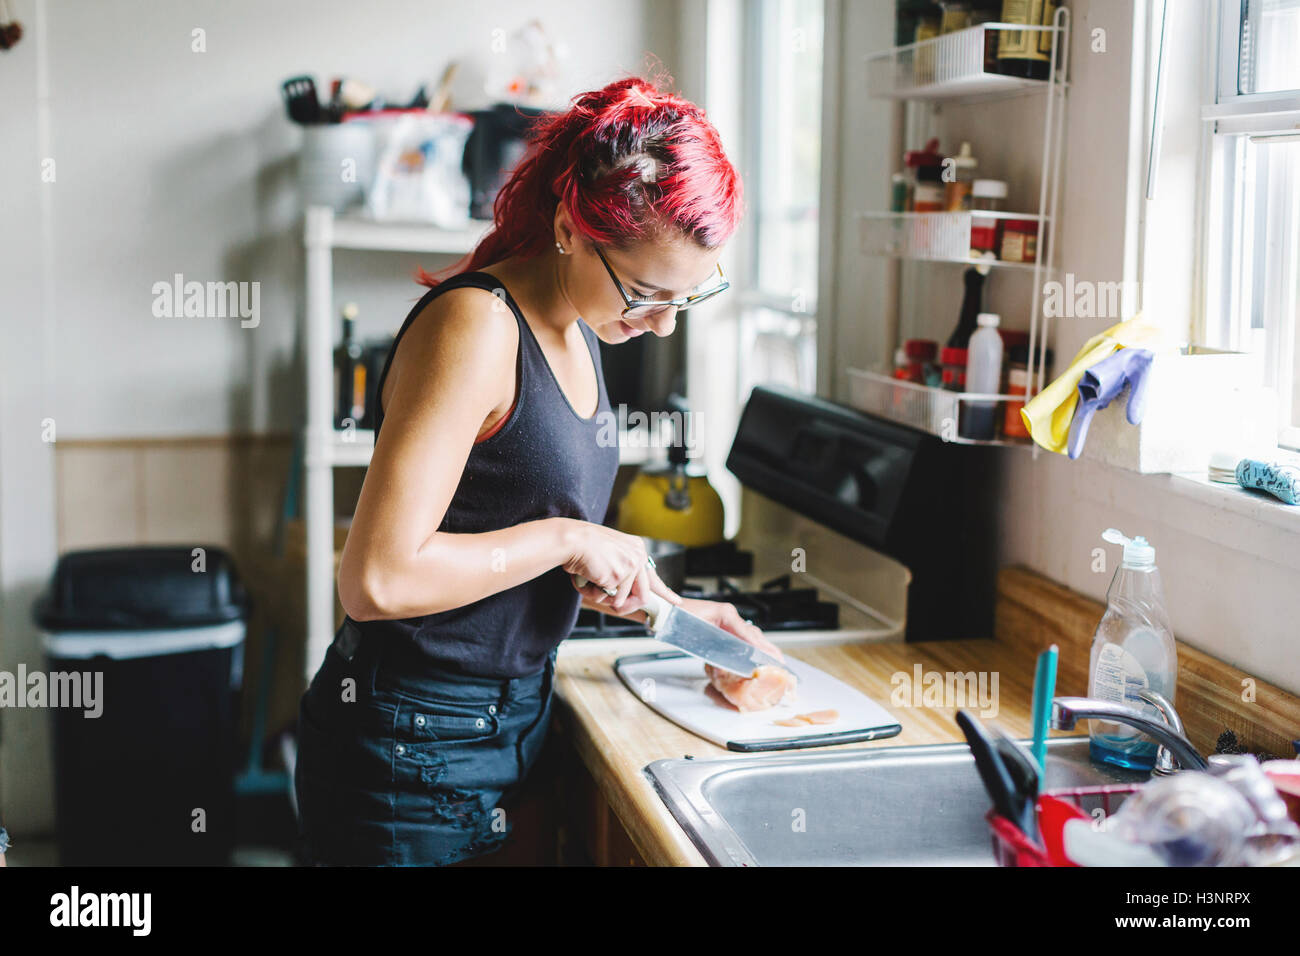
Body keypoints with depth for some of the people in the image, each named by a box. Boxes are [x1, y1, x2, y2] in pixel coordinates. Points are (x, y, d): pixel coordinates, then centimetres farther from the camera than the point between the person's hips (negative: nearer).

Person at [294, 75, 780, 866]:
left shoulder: (574, 331, 6)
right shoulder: (476, 325, -22)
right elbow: (378, 579, -29)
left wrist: (668, 606, 14)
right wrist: (570, 539, -21)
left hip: (514, 713, 9)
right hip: (414, 749, -9)